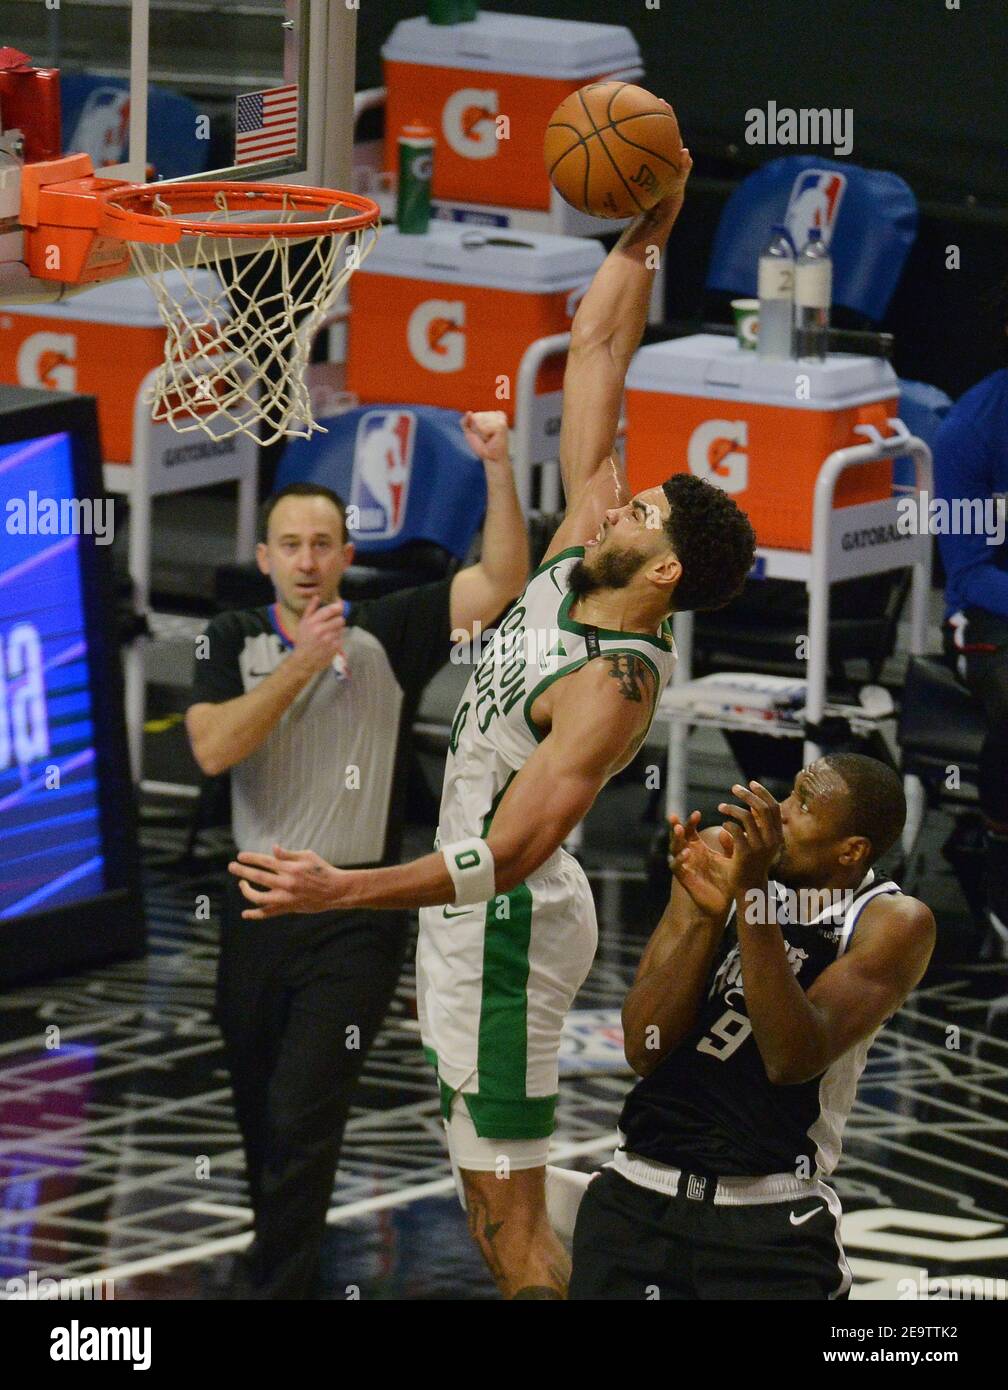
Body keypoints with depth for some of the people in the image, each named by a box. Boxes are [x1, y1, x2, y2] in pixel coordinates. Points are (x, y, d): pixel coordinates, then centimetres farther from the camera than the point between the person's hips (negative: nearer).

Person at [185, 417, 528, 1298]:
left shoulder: (388, 635, -1)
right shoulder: (235, 642, 5)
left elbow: (502, 578, -10)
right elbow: (213, 748, -11)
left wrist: (495, 464, -21)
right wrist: (301, 664, -17)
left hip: (357, 917, -3)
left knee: (304, 1120, -11)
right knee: (260, 1115, 14)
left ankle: (274, 1287, -8)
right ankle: (284, 1258, 33)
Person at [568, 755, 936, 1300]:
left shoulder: (893, 923, -8)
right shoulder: (717, 852, 1)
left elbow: (791, 1060, -22)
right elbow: (643, 1050, -5)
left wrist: (752, 896, -25)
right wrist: (707, 914, -19)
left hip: (770, 1218, -3)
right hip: (637, 1196, 3)